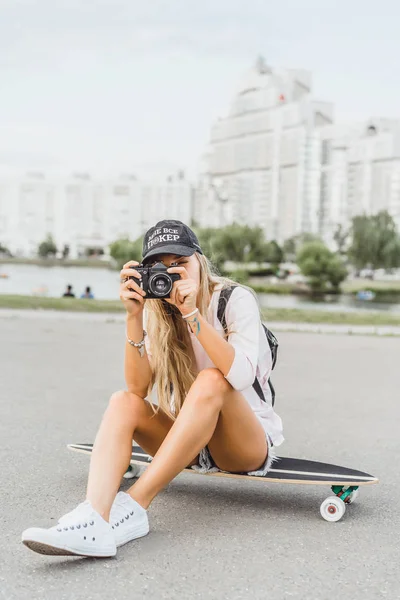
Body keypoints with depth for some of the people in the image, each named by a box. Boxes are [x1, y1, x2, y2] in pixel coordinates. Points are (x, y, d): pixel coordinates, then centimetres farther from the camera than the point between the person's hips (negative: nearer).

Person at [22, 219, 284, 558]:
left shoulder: (236, 300, -13)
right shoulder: (156, 311, -1)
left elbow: (241, 377, -30)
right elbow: (138, 388, -14)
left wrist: (192, 313, -35)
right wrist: (134, 317, -25)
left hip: (249, 443, -4)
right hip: (189, 441, 4)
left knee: (211, 381, -34)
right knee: (124, 403, -22)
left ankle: (133, 509, -39)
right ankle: (95, 519, -45)